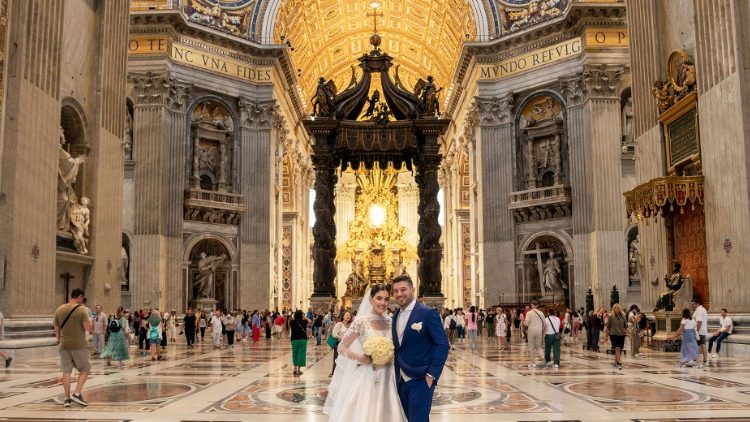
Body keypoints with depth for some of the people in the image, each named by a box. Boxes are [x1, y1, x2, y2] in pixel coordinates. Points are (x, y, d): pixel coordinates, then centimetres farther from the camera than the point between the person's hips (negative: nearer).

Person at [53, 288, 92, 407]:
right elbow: (88, 328, -15)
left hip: (64, 345, 5)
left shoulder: (59, 310, 7)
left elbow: (56, 328, 15)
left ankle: (67, 398, 9)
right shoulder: (81, 309, -9)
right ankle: (77, 394, -3)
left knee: (66, 371, 9)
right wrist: (89, 319, 3)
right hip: (79, 345, -5)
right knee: (84, 369, 9)